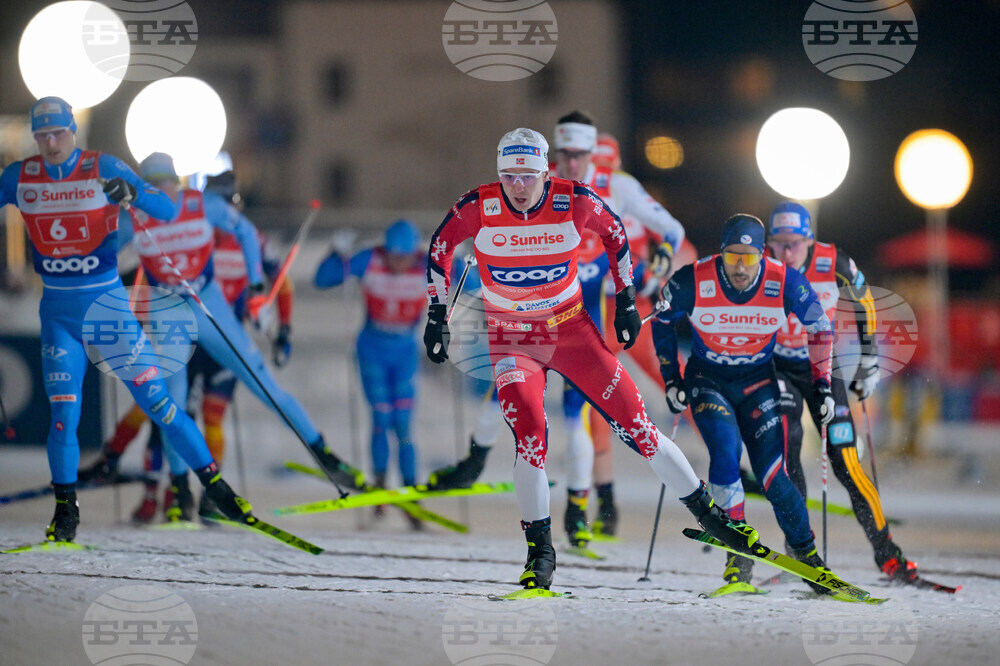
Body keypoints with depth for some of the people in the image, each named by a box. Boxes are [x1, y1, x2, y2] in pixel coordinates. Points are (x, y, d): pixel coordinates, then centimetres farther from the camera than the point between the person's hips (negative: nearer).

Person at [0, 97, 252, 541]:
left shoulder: (103, 169, -9)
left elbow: (167, 210, -13)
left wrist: (132, 194, -33)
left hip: (107, 303, -2)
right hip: (57, 311, 2)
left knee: (155, 398, -3)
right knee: (63, 411, -6)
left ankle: (212, 482, 8)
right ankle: (65, 509, 9)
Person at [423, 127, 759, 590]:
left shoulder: (574, 202, -16)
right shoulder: (477, 208, -16)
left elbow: (613, 232, 5)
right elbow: (440, 246, 3)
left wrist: (626, 300, 7)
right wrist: (437, 317, 3)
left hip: (571, 330, 1)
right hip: (511, 340, -1)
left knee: (635, 424, -2)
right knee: (529, 434, -21)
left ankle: (708, 514, 14)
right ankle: (540, 550, -6)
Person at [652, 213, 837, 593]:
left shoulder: (785, 284, -19)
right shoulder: (692, 283, -21)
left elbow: (819, 327, 0)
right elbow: (662, 323, 0)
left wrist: (822, 385, 0)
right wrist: (671, 380, 2)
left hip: (758, 382, 1)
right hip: (707, 380, -1)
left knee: (772, 475, -10)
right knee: (725, 450, -26)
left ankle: (806, 553, 14)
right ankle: (739, 554, -13)